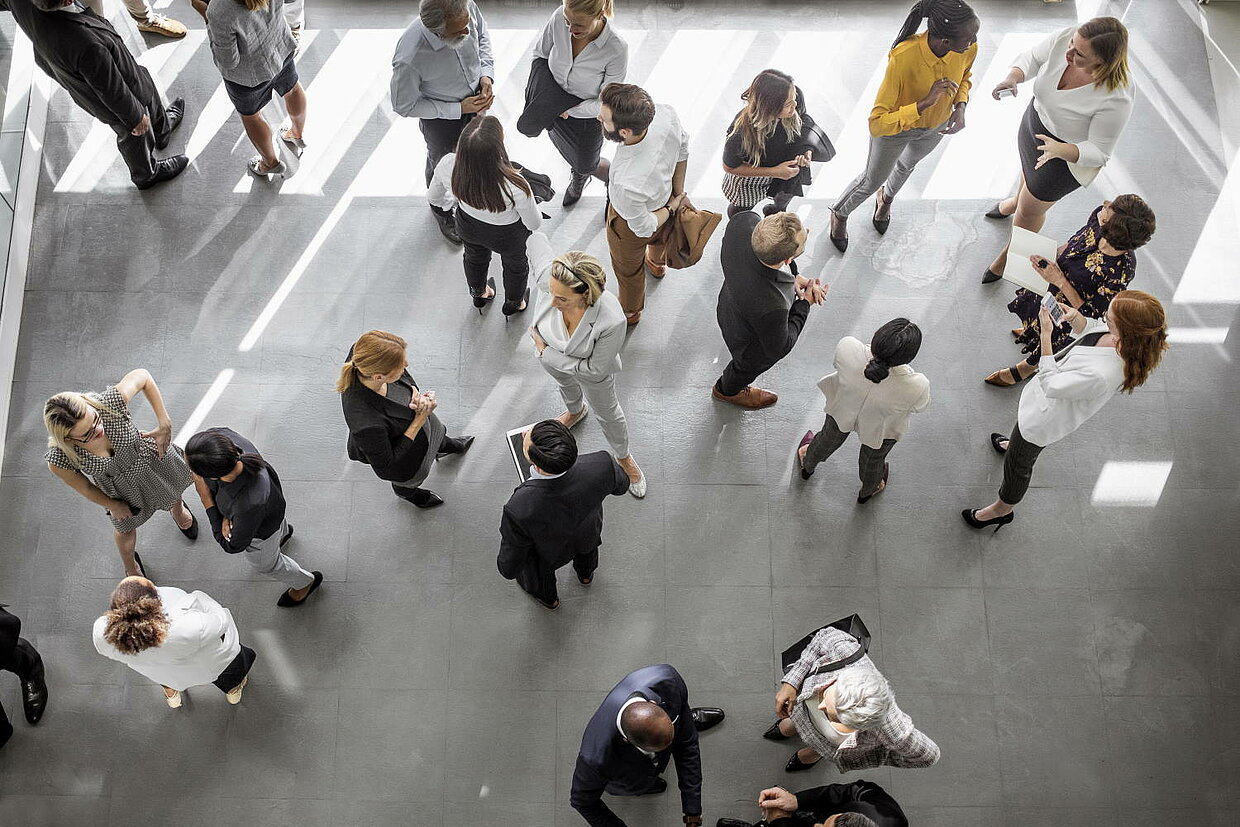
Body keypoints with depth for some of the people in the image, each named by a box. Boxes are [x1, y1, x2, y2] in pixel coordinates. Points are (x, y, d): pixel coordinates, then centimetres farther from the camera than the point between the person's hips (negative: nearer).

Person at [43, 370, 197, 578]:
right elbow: (83, 487, -17)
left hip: (151, 458, 1)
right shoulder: (58, 461, -39)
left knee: (173, 493, 34)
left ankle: (179, 511, 76)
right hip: (122, 490, -1)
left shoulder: (109, 403, -43)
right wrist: (112, 505, -2)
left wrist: (164, 424, -24)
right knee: (125, 528, 29)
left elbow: (142, 376, -23)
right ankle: (131, 568, 66)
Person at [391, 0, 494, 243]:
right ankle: (441, 212, 57)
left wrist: (486, 74, -18)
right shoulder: (409, 59, -43)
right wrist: (459, 109, -26)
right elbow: (405, 106, -25)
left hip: (475, 97, 5)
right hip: (441, 116, -4)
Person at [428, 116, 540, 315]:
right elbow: (534, 224, -24)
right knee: (515, 264, 33)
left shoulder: (448, 165, -34)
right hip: (506, 235, -3)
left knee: (475, 257, 37)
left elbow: (433, 197, -11)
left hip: (467, 226, 3)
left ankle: (479, 294, 68)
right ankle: (513, 303, 63)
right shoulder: (515, 186, -45)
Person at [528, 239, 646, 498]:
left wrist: (546, 353, -27)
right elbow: (537, 239, -18)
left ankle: (623, 457, 60)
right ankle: (575, 411, 77)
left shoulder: (612, 321, -48)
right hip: (551, 359, 3)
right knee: (565, 385, 39)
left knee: (607, 414, 28)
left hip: (589, 368, -3)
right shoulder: (548, 277, -42)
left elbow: (595, 370, -31)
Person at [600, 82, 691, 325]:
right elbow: (683, 149, -11)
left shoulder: (627, 183, -50)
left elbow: (644, 227, -28)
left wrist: (671, 208, -9)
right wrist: (678, 192, 2)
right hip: (664, 196, 5)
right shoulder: (665, 114, -35)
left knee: (628, 268, 31)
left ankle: (630, 312, 63)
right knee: (659, 237, 41)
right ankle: (658, 263, 78)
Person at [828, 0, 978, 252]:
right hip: (895, 126, -5)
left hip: (936, 126, 5)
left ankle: (886, 197, 68)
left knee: (908, 164, 34)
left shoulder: (968, 49, -28)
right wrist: (924, 103, -49)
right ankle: (839, 213, 53)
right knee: (873, 179, 20)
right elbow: (877, 123, -41)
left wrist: (960, 106, -19)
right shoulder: (903, 57, -44)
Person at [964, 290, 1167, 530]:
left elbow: (1051, 386, -32)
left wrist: (1045, 335, -31)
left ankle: (1002, 510, 49)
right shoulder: (1127, 341, -23)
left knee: (1017, 464, 20)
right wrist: (1075, 317, -19)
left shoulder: (1101, 375, -48)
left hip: (1044, 418, -8)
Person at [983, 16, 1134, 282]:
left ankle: (1010, 253, 50)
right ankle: (1015, 202, 73)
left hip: (1068, 158, -5)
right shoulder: (1065, 37, -28)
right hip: (1034, 121, 5)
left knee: (1030, 210, 17)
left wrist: (1060, 150, -48)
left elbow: (1099, 152, -30)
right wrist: (1013, 78, -29)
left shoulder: (1116, 99, -40)